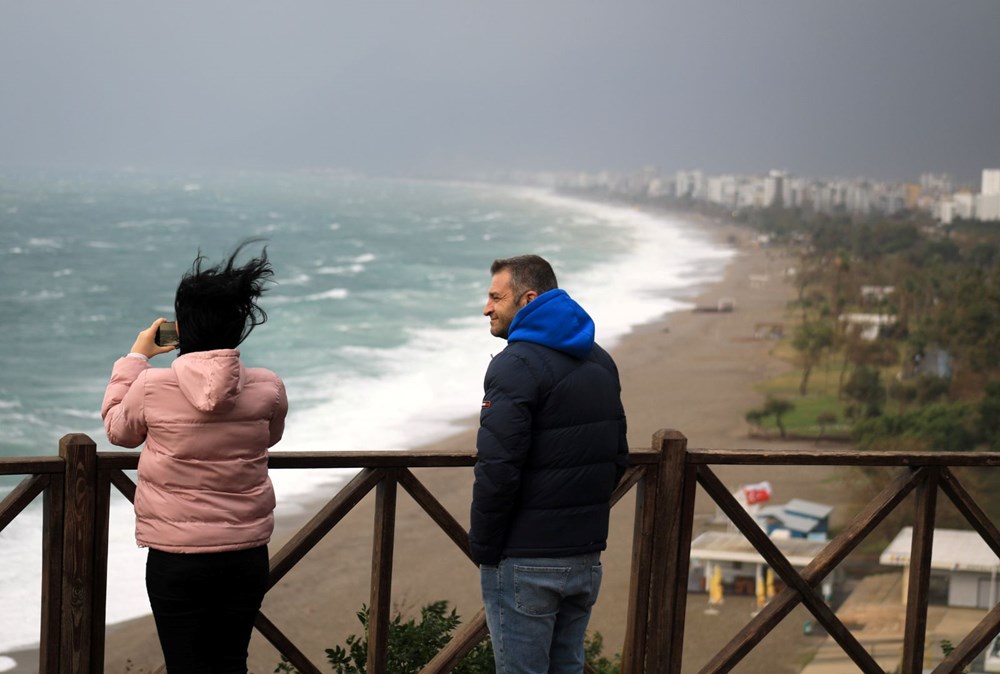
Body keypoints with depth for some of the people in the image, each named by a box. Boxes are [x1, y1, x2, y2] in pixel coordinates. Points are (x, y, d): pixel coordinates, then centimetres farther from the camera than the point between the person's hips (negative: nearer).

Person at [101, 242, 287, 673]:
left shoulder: (152, 387, -13)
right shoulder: (266, 388, -7)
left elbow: (118, 430, 9)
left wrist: (136, 357, 16)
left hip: (176, 558, -2)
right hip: (247, 554, 3)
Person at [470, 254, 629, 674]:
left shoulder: (517, 365, -15)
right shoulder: (600, 362, 12)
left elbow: (497, 470, -21)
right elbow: (618, 458, 16)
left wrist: (482, 548, -10)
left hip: (525, 561, -8)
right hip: (586, 557, 8)